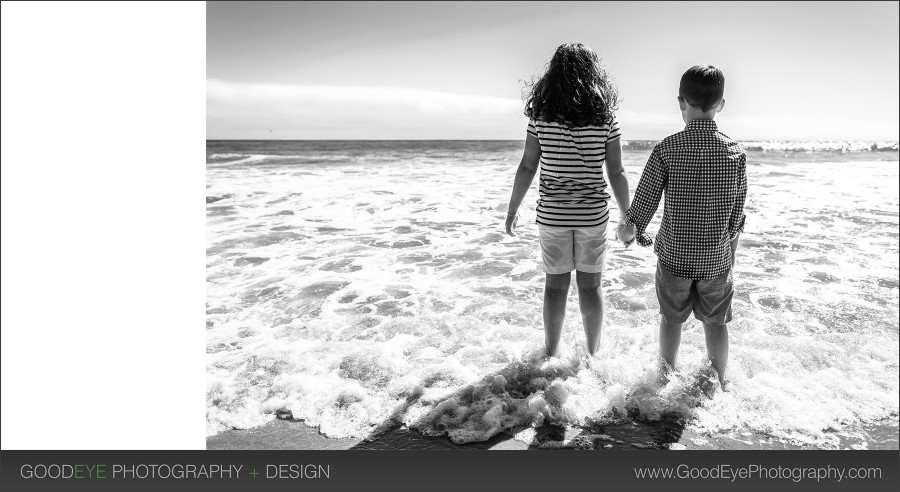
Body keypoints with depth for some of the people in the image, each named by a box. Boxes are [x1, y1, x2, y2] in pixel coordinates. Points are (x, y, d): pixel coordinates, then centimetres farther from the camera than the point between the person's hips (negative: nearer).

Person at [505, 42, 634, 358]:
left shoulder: (541, 115, -7)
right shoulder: (605, 117, -6)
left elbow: (527, 167, -6)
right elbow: (616, 174, -5)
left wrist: (512, 210, 5)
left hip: (552, 214, 0)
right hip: (592, 214, 0)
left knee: (555, 285, 12)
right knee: (590, 286, 12)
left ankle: (551, 353, 23)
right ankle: (592, 353, 24)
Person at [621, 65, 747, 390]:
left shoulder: (667, 149, -14)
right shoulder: (735, 152, -6)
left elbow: (643, 202, -10)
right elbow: (737, 216, 0)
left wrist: (636, 232, 10)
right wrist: (730, 253, 13)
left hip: (674, 254, -1)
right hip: (717, 257, 1)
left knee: (672, 317, 17)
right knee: (715, 321, 16)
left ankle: (667, 376, 32)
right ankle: (719, 382, 29)